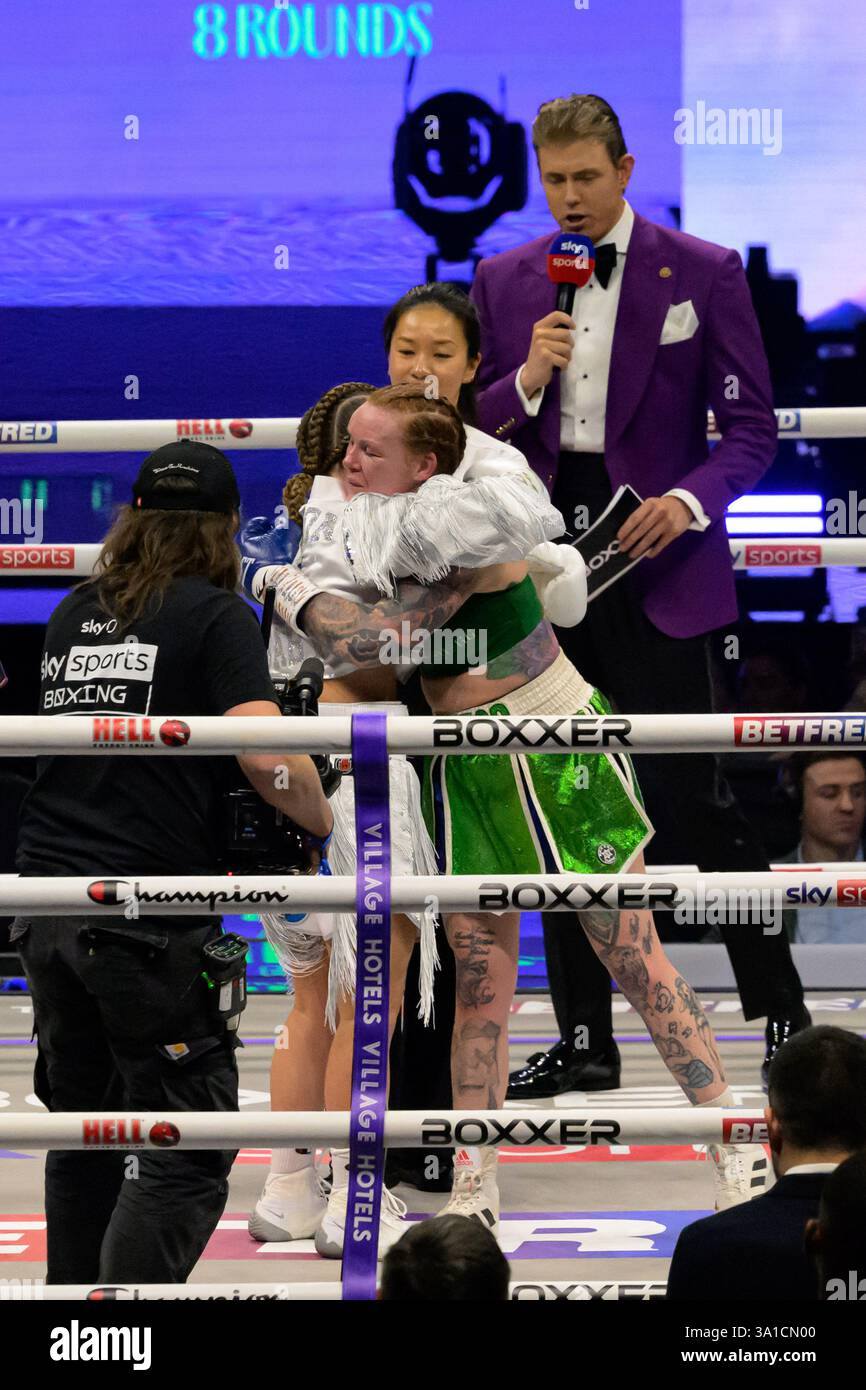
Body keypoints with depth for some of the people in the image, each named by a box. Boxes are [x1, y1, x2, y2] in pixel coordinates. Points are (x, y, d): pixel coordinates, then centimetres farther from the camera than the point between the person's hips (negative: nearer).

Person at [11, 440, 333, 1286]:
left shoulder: (73, 612, 16)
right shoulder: (215, 614, -2)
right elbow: (264, 753, -14)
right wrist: (326, 821, 2)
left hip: (45, 899, 7)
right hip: (148, 915, -7)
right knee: (189, 1148, -4)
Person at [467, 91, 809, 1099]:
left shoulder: (702, 274, 0)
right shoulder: (505, 281, 10)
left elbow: (750, 428, 0)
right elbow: (471, 429, 11)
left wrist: (688, 502, -17)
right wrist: (524, 382, -8)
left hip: (655, 563, -4)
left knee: (687, 797, -10)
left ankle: (782, 1015, 3)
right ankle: (584, 1041, 14)